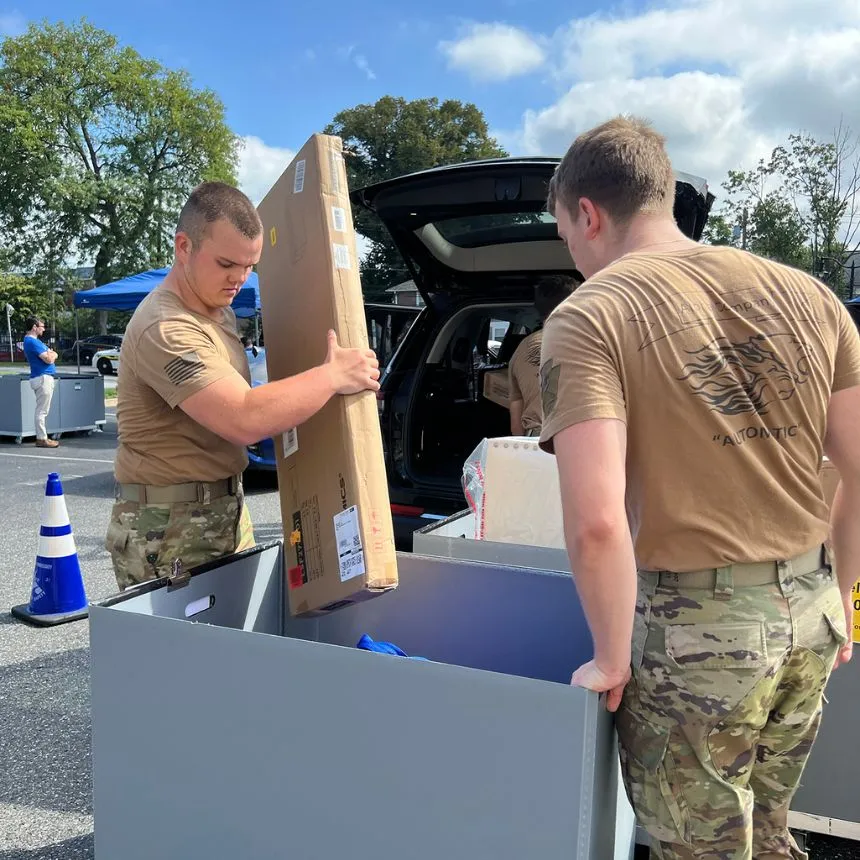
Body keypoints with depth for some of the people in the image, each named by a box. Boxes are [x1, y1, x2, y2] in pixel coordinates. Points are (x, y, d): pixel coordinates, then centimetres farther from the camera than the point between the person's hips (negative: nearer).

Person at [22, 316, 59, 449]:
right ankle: (42, 439, -6)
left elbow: (52, 354, 18)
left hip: (45, 377, 11)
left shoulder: (34, 340, 18)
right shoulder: (32, 342, -14)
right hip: (42, 378, -11)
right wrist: (52, 354, 2)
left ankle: (42, 437, 18)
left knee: (42, 410, 13)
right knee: (42, 411, -8)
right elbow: (49, 359, -19)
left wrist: (50, 354, -4)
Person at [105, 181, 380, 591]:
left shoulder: (218, 308, 9)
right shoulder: (165, 330, -23)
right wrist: (333, 376, -21)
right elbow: (244, 419, -32)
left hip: (228, 512, 9)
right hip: (170, 531, -9)